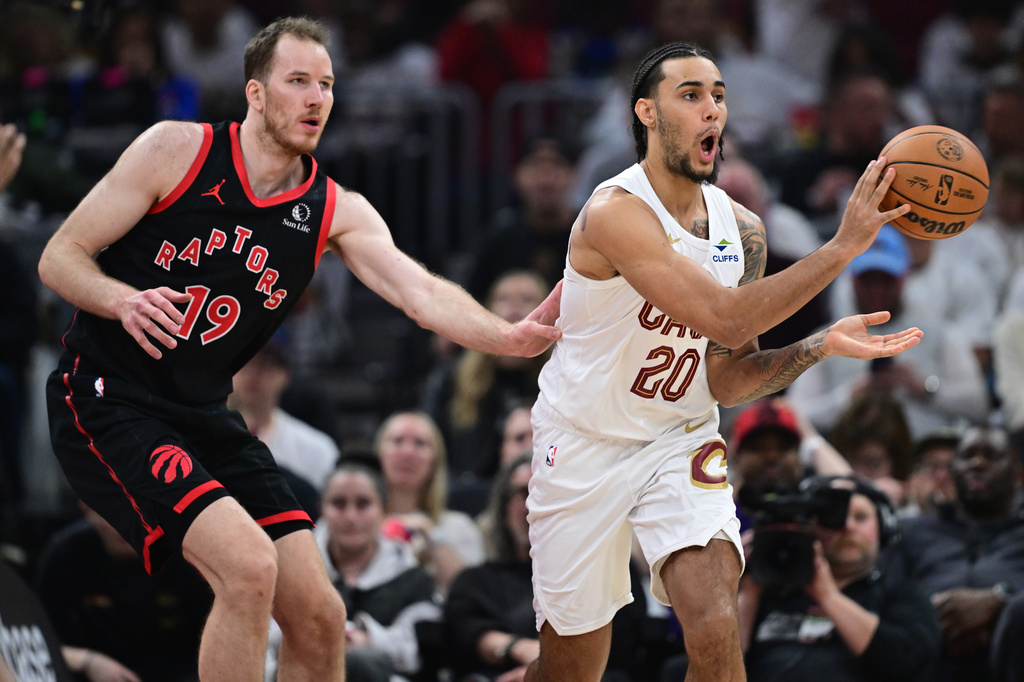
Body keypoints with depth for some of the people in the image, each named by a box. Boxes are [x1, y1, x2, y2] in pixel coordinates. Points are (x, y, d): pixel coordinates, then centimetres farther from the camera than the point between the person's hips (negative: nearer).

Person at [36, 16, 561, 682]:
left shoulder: (336, 212, 3)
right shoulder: (177, 150, -8)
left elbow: (421, 291, -13)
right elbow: (59, 257, -6)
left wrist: (508, 336, -33)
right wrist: (125, 301, -28)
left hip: (205, 416, 6)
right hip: (107, 398, -6)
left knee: (320, 616, 0)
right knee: (248, 566, -26)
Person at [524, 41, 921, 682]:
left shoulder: (742, 230, -2)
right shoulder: (614, 214, -23)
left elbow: (725, 381, -2)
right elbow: (724, 317, -33)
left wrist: (818, 347, -19)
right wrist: (845, 246, -35)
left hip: (679, 443, 4)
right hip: (583, 452, -4)